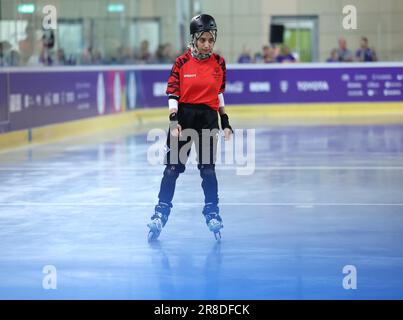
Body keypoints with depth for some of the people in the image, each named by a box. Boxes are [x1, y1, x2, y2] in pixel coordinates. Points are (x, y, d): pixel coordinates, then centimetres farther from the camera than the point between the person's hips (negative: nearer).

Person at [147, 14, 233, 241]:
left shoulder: (219, 63, 1)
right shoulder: (182, 63, -5)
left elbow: (220, 94, 10)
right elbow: (172, 94, -6)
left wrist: (225, 122, 8)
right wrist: (174, 122, -15)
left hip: (208, 118, 1)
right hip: (184, 116, -1)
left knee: (208, 169, 3)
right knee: (172, 168, 1)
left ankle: (213, 214, 15)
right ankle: (161, 214, 6)